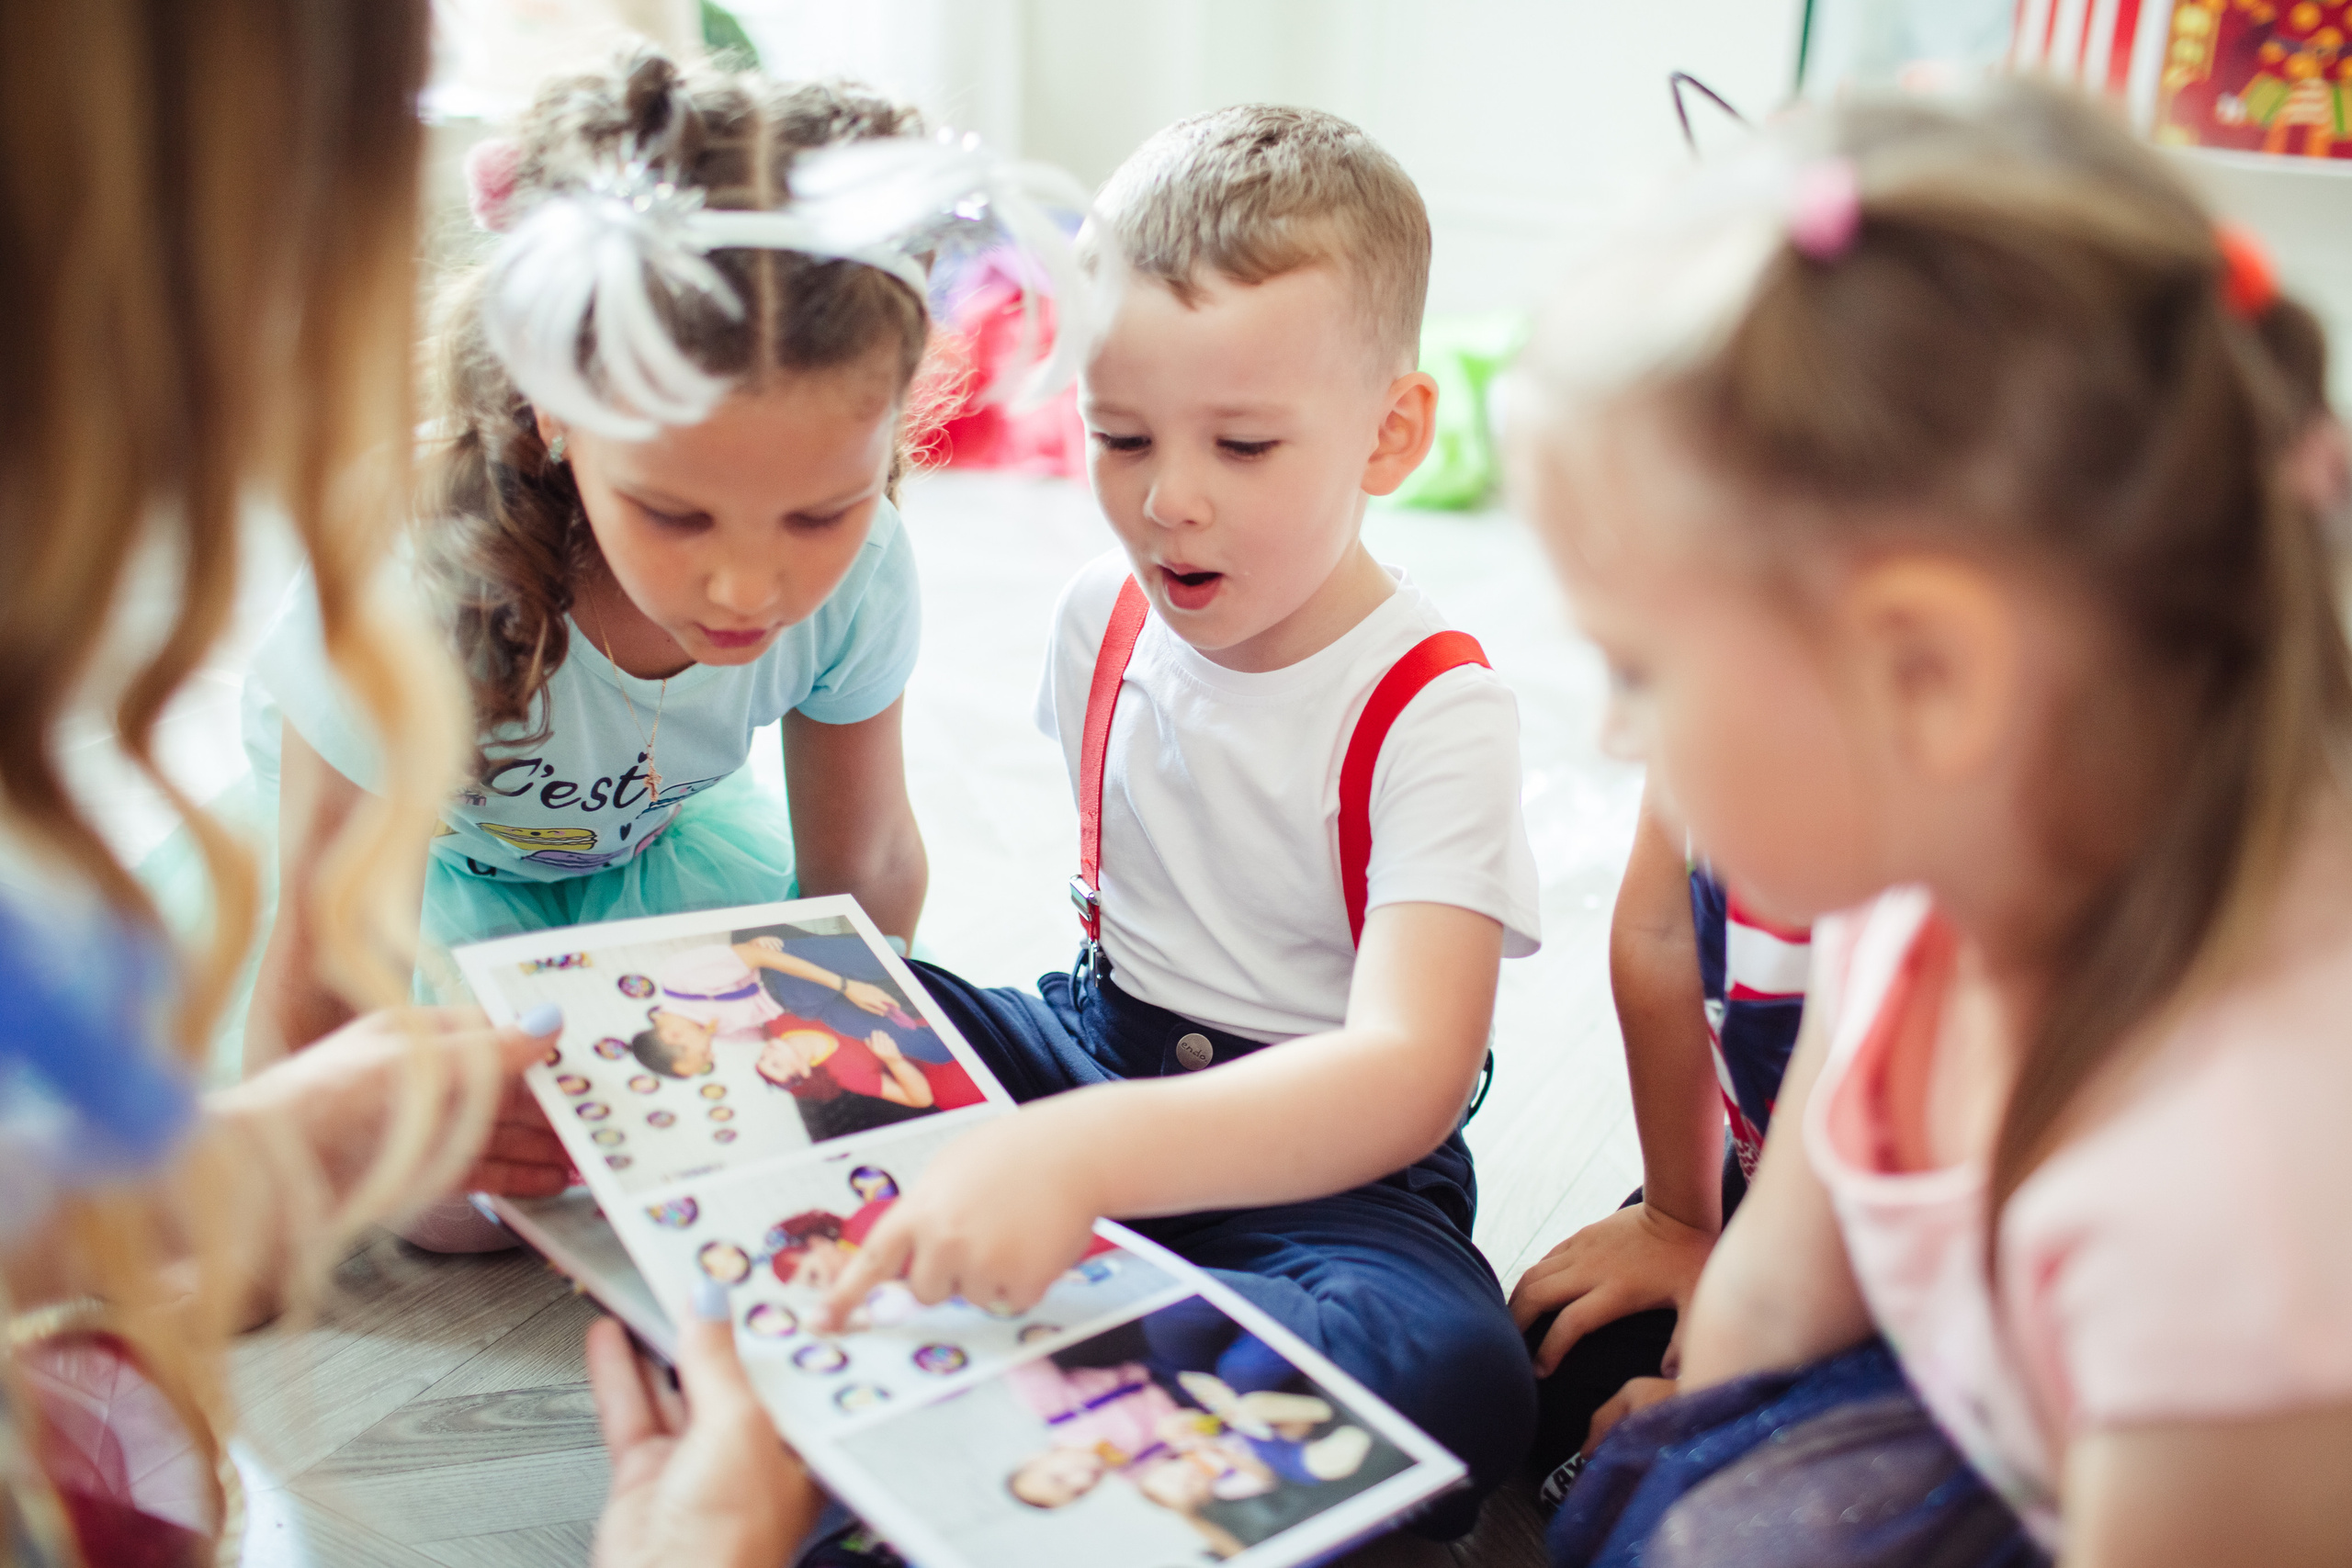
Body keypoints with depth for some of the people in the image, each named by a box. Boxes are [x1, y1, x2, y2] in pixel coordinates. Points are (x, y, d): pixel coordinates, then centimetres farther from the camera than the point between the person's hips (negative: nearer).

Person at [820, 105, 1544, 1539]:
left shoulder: (1434, 714, -21)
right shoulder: (1106, 617, -2)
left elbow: (1409, 1074, -35)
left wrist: (1080, 1153, -50)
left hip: (1316, 1151, -4)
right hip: (1091, 1056, 5)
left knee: (1458, 1380, -37)